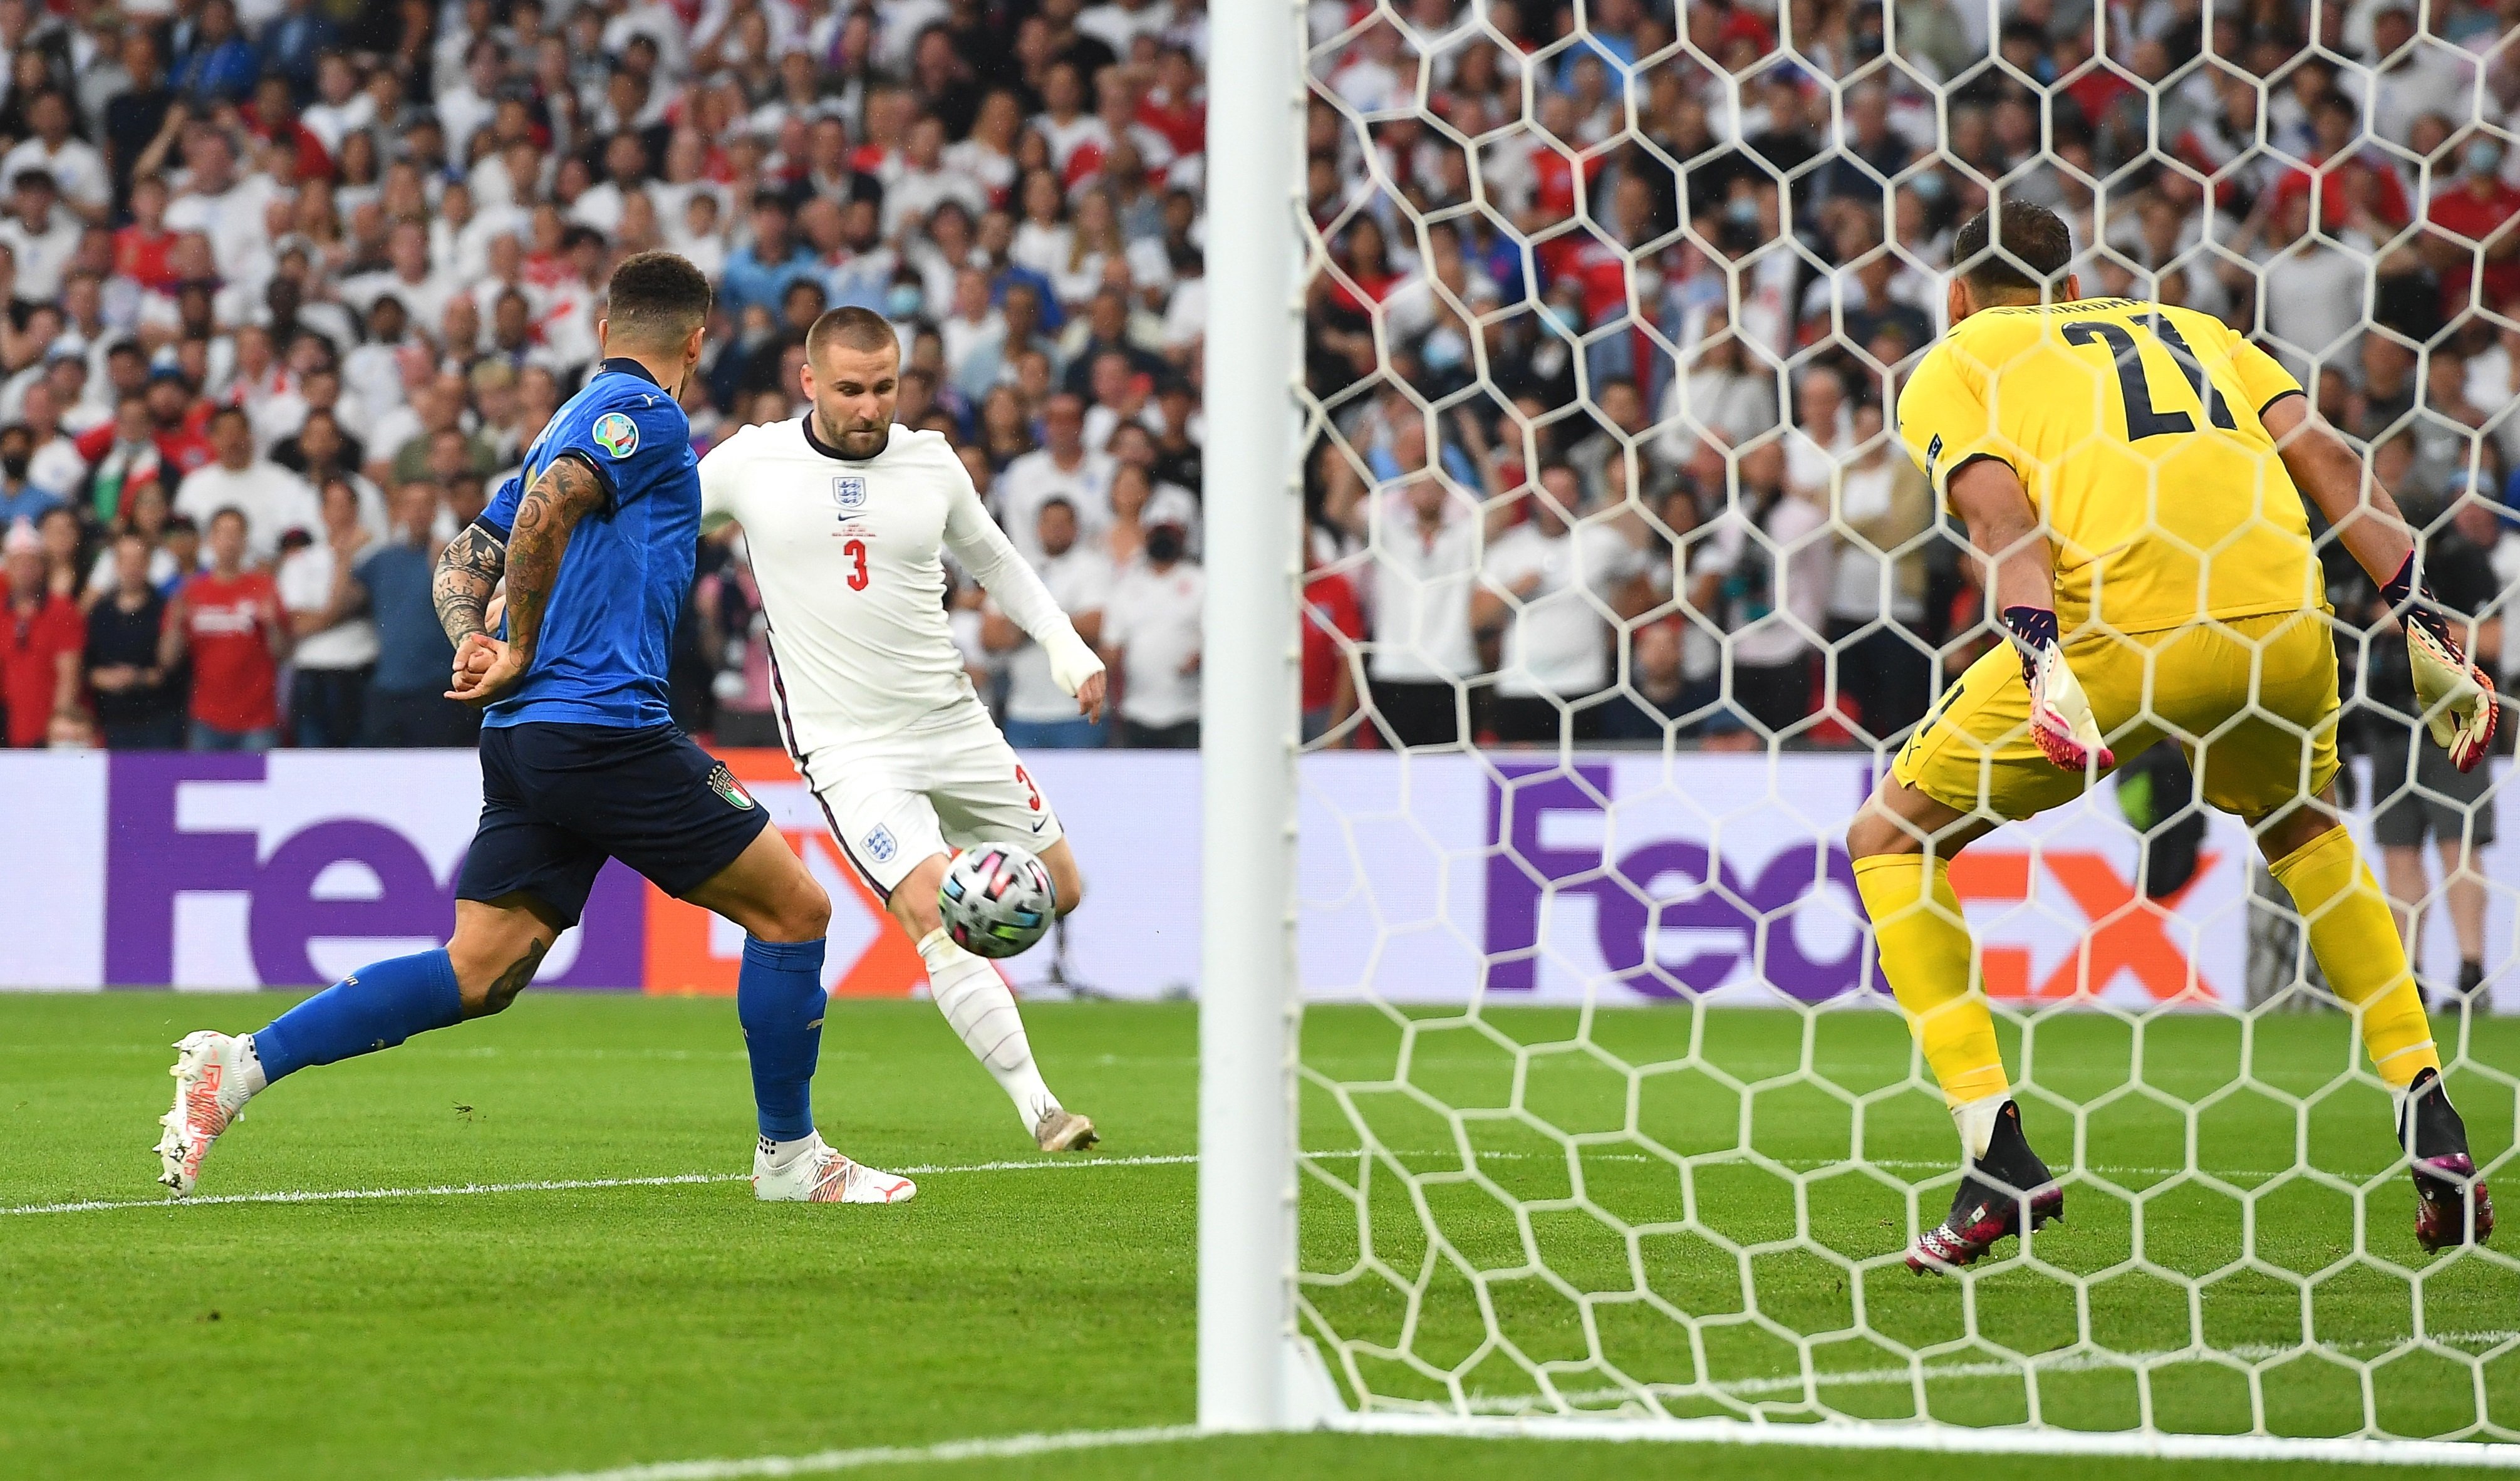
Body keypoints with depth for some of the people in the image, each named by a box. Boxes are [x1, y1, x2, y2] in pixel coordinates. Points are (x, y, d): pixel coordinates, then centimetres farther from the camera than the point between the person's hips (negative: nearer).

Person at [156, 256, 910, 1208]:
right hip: (605, 725, -9)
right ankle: (789, 1157, 9)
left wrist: (473, 642, 3)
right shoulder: (645, 415, -5)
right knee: (792, 909, 2)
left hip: (522, 736, 9)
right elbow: (545, 511, -21)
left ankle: (242, 1065, -6)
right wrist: (520, 653, -11)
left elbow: (465, 558, 23)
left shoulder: (573, 426, 24)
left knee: (479, 975, 4)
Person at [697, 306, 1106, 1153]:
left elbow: (993, 560, 18)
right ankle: (1039, 1110, -18)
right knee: (934, 916, -20)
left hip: (953, 724, 4)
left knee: (1059, 893, 8)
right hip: (847, 748, -4)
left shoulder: (930, 463, 1)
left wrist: (1064, 644, 5)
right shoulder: (751, 464, -7)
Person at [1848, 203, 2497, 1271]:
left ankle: (1998, 1156, 0)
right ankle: (2432, 1131, 23)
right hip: (2285, 620, 5)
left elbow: (2000, 513, -2)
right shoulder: (2188, 330, 31)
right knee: (2302, 826, 36)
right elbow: (2324, 457, 17)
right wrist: (2421, 626, 12)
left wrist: (2044, 662, -17)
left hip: (2120, 628, -5)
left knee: (1889, 840, 13)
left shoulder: (1948, 370, 18)